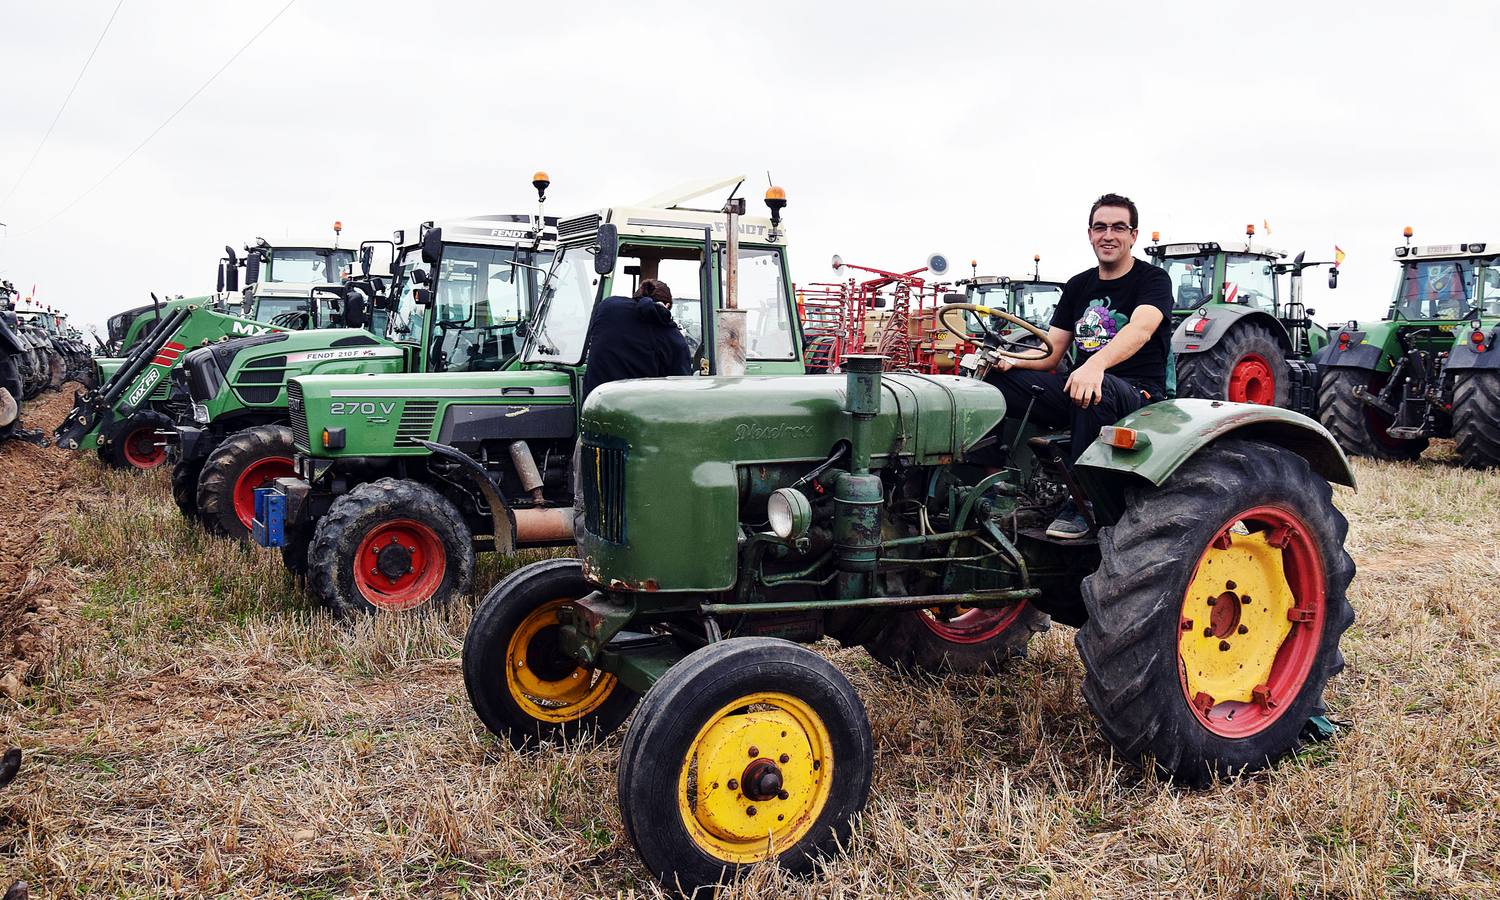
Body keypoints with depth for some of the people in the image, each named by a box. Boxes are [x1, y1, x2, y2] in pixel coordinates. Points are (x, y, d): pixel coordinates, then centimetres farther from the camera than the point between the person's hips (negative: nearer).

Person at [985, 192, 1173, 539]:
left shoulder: (1153, 279, -3)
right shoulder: (1078, 286, 15)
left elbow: (1141, 329, -25)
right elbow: (1050, 353, 13)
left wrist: (1095, 365, -45)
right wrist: (1011, 360, -11)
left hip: (1138, 395, -5)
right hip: (1078, 392, 5)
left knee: (1098, 390, -41)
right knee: (997, 379, -17)